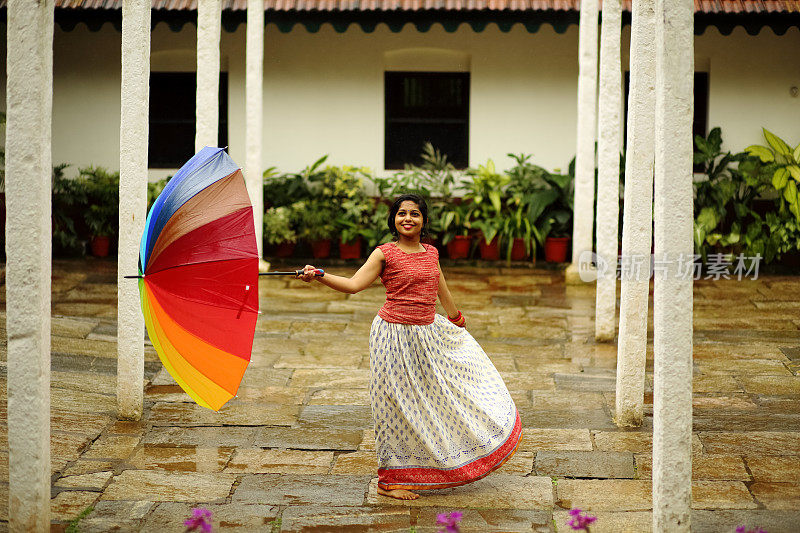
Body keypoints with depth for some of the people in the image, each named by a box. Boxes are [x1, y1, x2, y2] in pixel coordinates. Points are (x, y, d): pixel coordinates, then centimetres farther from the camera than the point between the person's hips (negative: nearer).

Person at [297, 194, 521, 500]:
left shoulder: (431, 253, 8)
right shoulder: (385, 253, -8)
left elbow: (442, 291, 23)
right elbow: (354, 284, -16)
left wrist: (457, 320, 35)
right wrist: (318, 276, -30)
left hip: (428, 334, 6)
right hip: (395, 335, -6)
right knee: (398, 405, -1)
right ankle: (389, 481, 9)